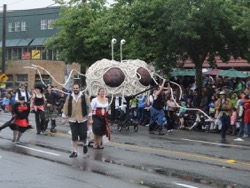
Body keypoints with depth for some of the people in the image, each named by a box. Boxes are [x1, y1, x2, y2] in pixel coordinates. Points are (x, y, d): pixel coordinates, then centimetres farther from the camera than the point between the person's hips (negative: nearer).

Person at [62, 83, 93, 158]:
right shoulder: (69, 97, 4)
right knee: (74, 137, 2)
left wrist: (90, 118, -4)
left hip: (83, 119, -2)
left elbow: (89, 107, -1)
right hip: (72, 120, 2)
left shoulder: (85, 97, -1)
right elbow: (66, 108, 8)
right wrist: (64, 118, 7)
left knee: (83, 135, -1)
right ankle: (74, 151, 9)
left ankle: (85, 145, 30)